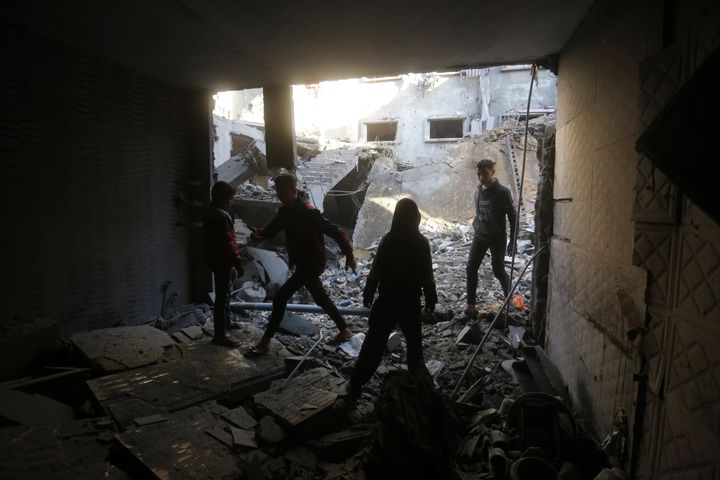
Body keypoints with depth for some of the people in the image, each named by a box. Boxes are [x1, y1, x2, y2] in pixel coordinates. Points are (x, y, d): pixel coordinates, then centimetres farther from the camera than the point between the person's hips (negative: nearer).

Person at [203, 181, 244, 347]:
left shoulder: (211, 213, 11)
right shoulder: (221, 216, -22)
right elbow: (228, 242, -24)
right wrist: (238, 262, -21)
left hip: (216, 259, 11)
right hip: (222, 261, -11)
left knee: (224, 293, 23)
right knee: (222, 295, -5)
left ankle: (225, 322, 40)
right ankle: (220, 335, 2)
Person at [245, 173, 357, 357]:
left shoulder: (308, 212, -23)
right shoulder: (285, 211, 3)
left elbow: (335, 231, -22)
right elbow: (272, 229, 3)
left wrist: (349, 254, -21)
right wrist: (259, 234, -20)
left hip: (311, 264, -10)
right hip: (303, 263, 10)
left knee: (280, 298, -8)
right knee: (321, 298, 21)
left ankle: (265, 341, 6)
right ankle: (344, 330, 37)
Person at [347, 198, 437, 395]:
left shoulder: (388, 240, -11)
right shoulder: (421, 243, -9)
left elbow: (375, 271, -8)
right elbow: (427, 275, -4)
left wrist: (368, 294, 4)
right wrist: (430, 298, 9)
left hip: (387, 299, -1)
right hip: (411, 300, 1)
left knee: (374, 341, 5)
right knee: (414, 339, 22)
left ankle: (356, 383, 8)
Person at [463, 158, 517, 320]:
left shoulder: (502, 193, -15)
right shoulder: (478, 191, 4)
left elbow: (513, 218, -11)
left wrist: (512, 241, -11)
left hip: (497, 238, -5)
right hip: (479, 236, 5)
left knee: (498, 271, 4)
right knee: (471, 269, -2)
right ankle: (470, 306, 5)